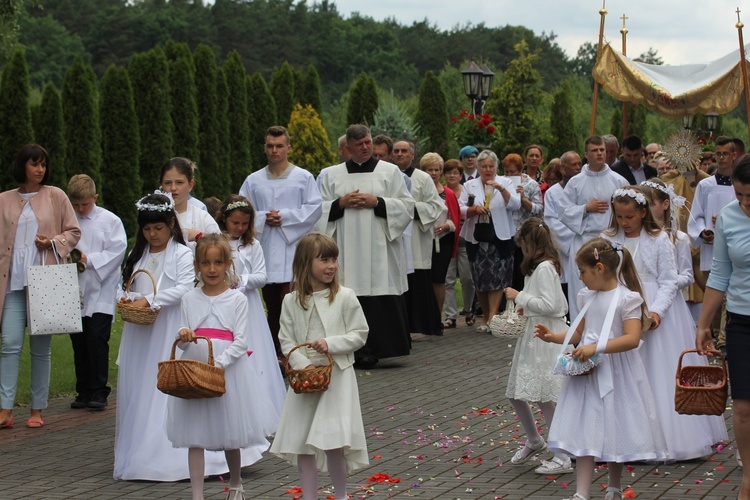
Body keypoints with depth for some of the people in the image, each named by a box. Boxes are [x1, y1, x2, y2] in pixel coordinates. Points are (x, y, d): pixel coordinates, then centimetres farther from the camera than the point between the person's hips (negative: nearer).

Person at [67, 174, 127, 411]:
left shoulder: (109, 220, -1)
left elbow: (117, 250, -8)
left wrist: (89, 260, -15)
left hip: (100, 293, -4)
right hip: (73, 293, 4)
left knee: (96, 338, -10)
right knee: (79, 343, 8)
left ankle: (98, 391, -1)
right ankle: (83, 391, 17)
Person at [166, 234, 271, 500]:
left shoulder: (237, 300, 0)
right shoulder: (189, 299, 7)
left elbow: (241, 341, -7)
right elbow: (182, 342, 8)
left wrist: (218, 364, -20)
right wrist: (183, 336, -16)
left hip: (228, 371, -2)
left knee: (231, 437, 9)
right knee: (195, 437, 0)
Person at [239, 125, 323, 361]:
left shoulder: (303, 178, 5)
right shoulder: (253, 181, 12)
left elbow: (314, 208, -3)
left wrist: (285, 217, -10)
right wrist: (263, 218, -8)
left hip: (293, 249, -3)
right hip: (265, 250, 3)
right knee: (272, 305, 7)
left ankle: (288, 352, -8)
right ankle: (275, 353, 15)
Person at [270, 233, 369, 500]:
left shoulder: (345, 297, -4)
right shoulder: (291, 301, 1)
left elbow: (359, 334, -2)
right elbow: (286, 340, 2)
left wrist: (331, 344, -16)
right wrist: (303, 365, -14)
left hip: (337, 376, -3)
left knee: (332, 442, -10)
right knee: (301, 443, 7)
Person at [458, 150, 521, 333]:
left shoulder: (506, 183, 7)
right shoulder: (469, 186, 10)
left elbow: (515, 205, -8)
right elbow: (459, 209, 3)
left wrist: (501, 189, -22)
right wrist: (474, 209, -16)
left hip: (500, 238, -2)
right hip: (476, 239, 2)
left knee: (497, 278, -10)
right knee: (480, 279, 4)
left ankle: (492, 319, -10)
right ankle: (486, 318, 15)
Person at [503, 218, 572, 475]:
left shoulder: (544, 268, -15)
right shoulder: (543, 266, 15)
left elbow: (550, 305, -23)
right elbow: (562, 305, 22)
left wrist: (520, 297, -15)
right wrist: (527, 306, 13)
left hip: (546, 337, -10)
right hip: (533, 336, 10)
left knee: (544, 397, -8)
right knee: (516, 394, 15)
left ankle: (563, 458, -1)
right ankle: (534, 440, 34)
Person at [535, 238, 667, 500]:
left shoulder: (627, 298, -12)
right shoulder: (588, 297, 9)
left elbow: (632, 338, -22)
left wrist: (596, 347, -29)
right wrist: (553, 337, 4)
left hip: (616, 374, -5)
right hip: (587, 371, 5)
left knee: (614, 431, 9)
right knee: (585, 431, -3)